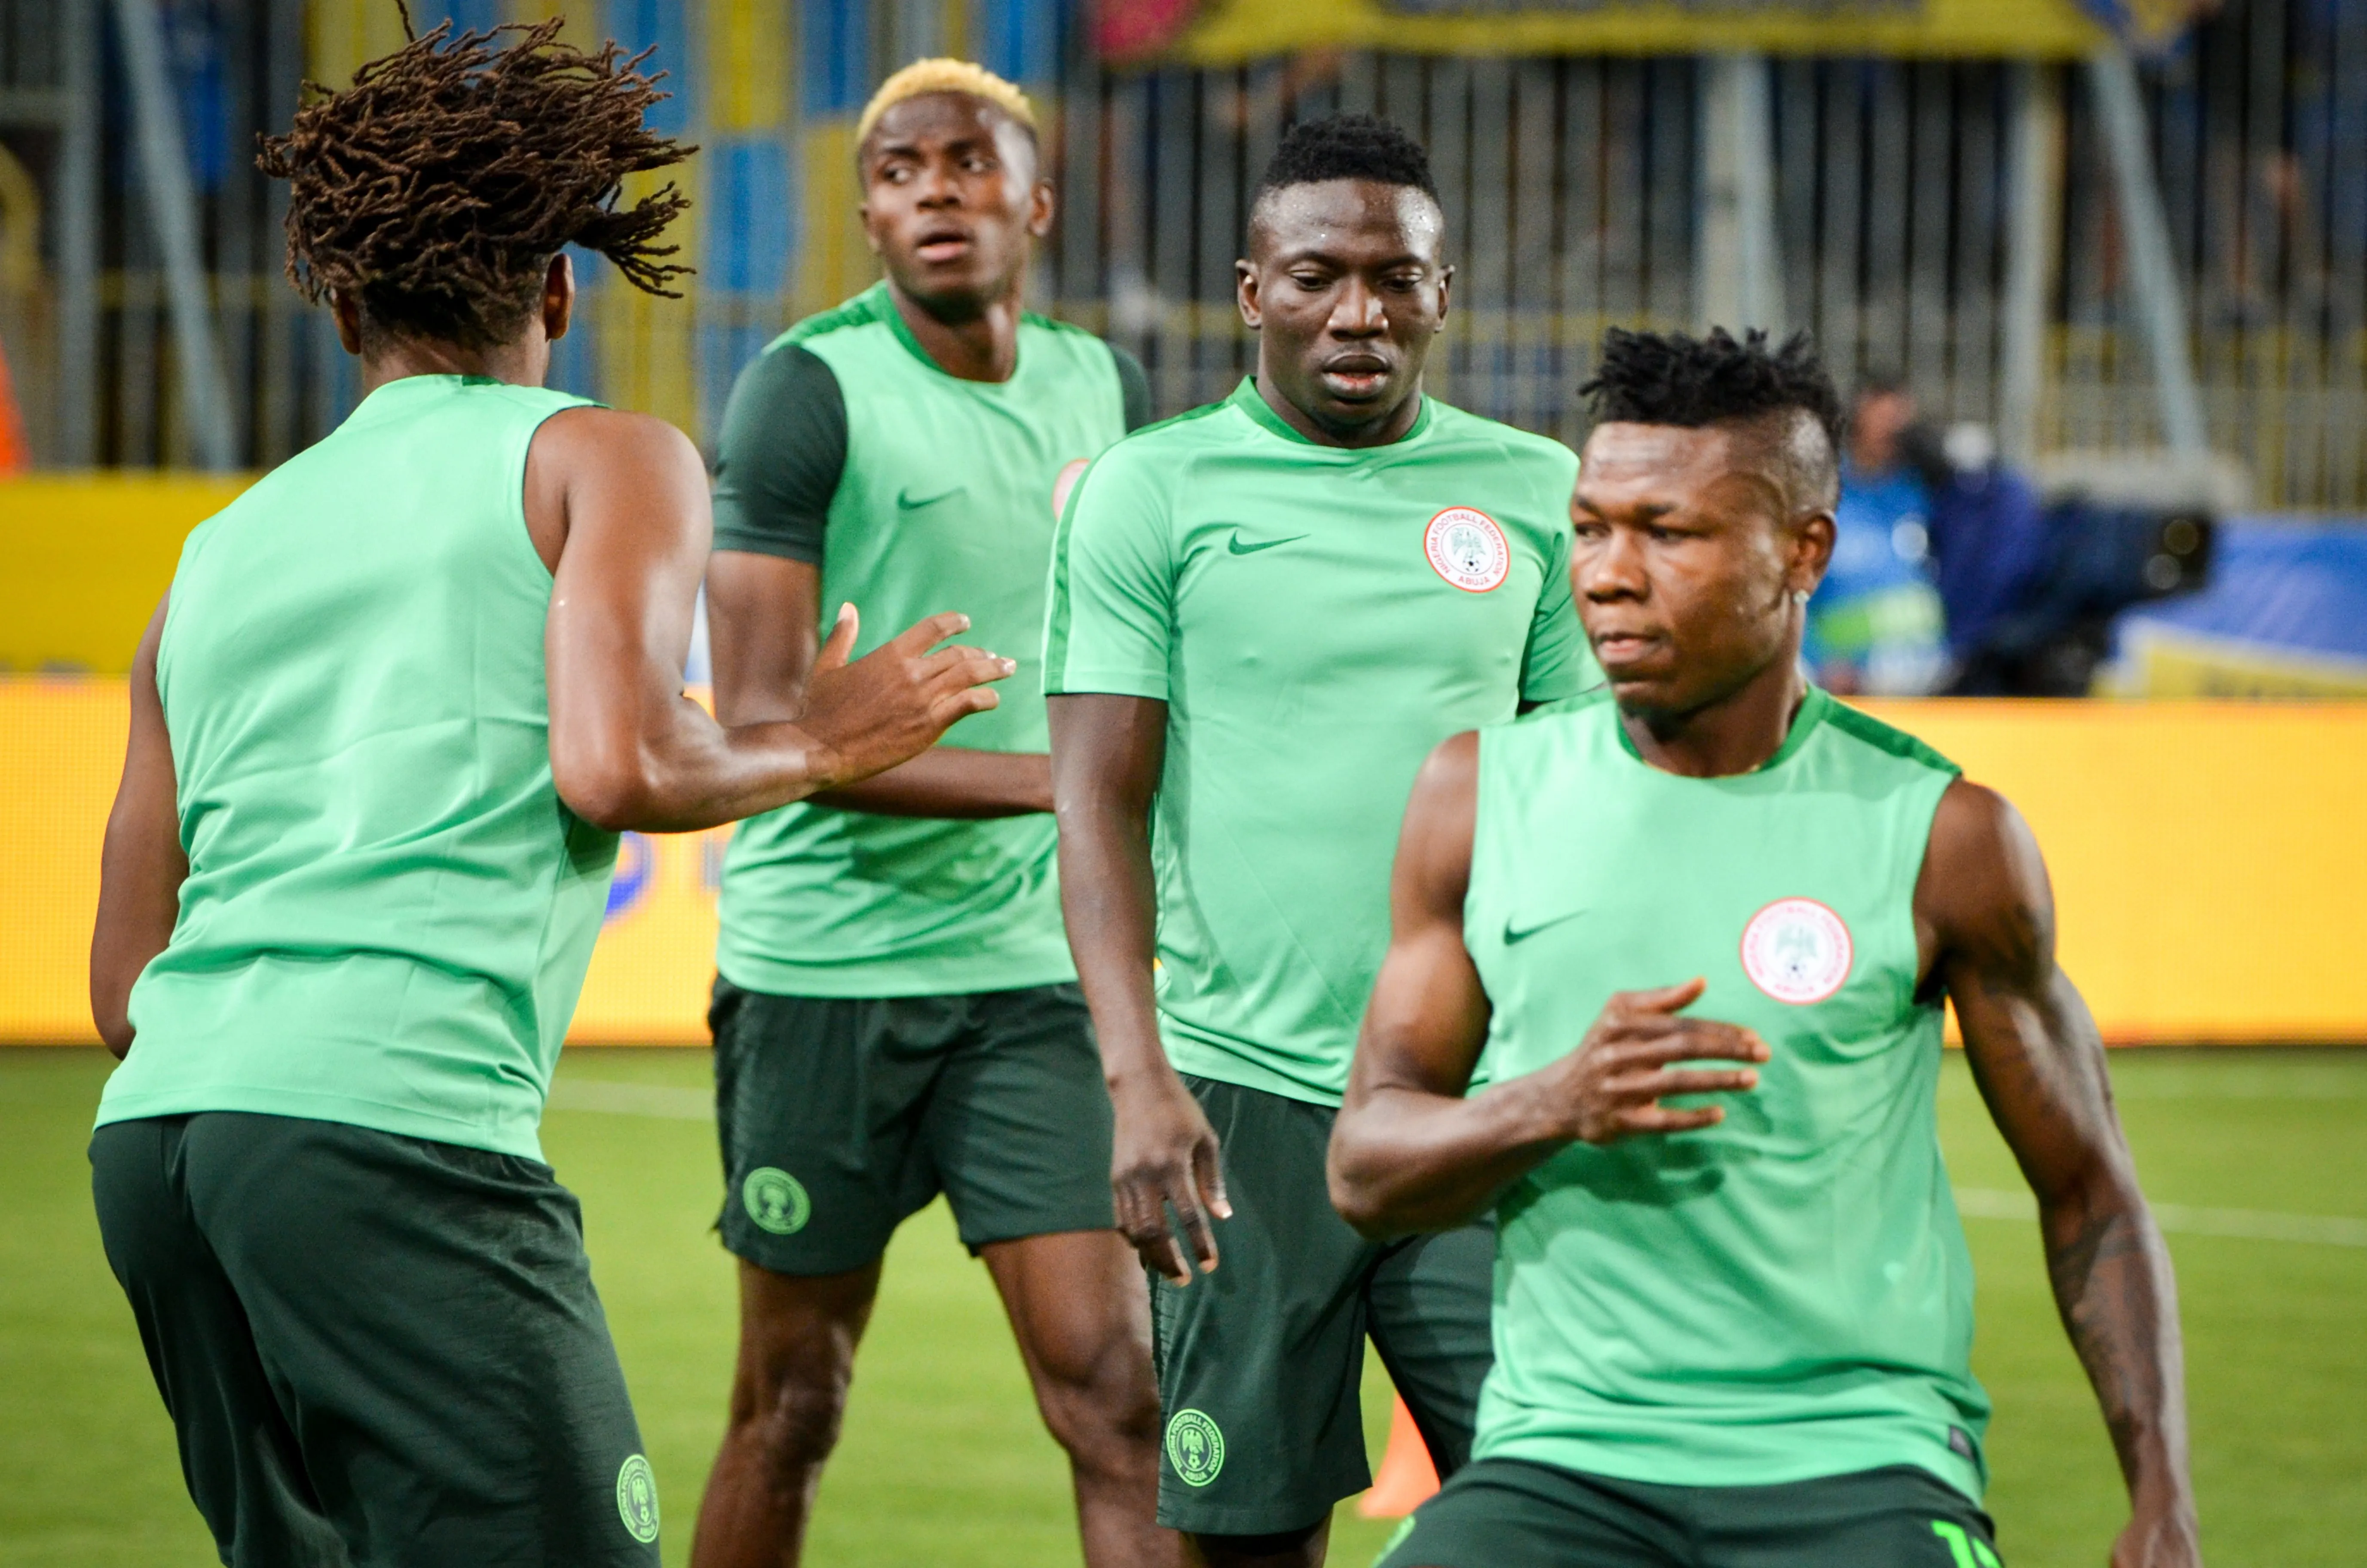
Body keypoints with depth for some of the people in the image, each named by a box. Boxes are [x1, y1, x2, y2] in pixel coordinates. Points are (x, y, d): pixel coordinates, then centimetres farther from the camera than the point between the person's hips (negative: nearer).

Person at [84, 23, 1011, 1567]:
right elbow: (614, 762, -9)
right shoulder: (606, 460, 10)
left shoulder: (219, 551, 26)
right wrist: (807, 752, 10)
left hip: (159, 1126, 7)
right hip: (396, 1115, -7)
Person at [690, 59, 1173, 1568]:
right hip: (823, 971, -4)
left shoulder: (1106, 392, 8)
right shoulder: (810, 394, -9)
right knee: (793, 1408, 6)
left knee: (1115, 1390, -7)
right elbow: (760, 724, -16)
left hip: (1037, 973, 4)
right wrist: (1046, 778, -21)